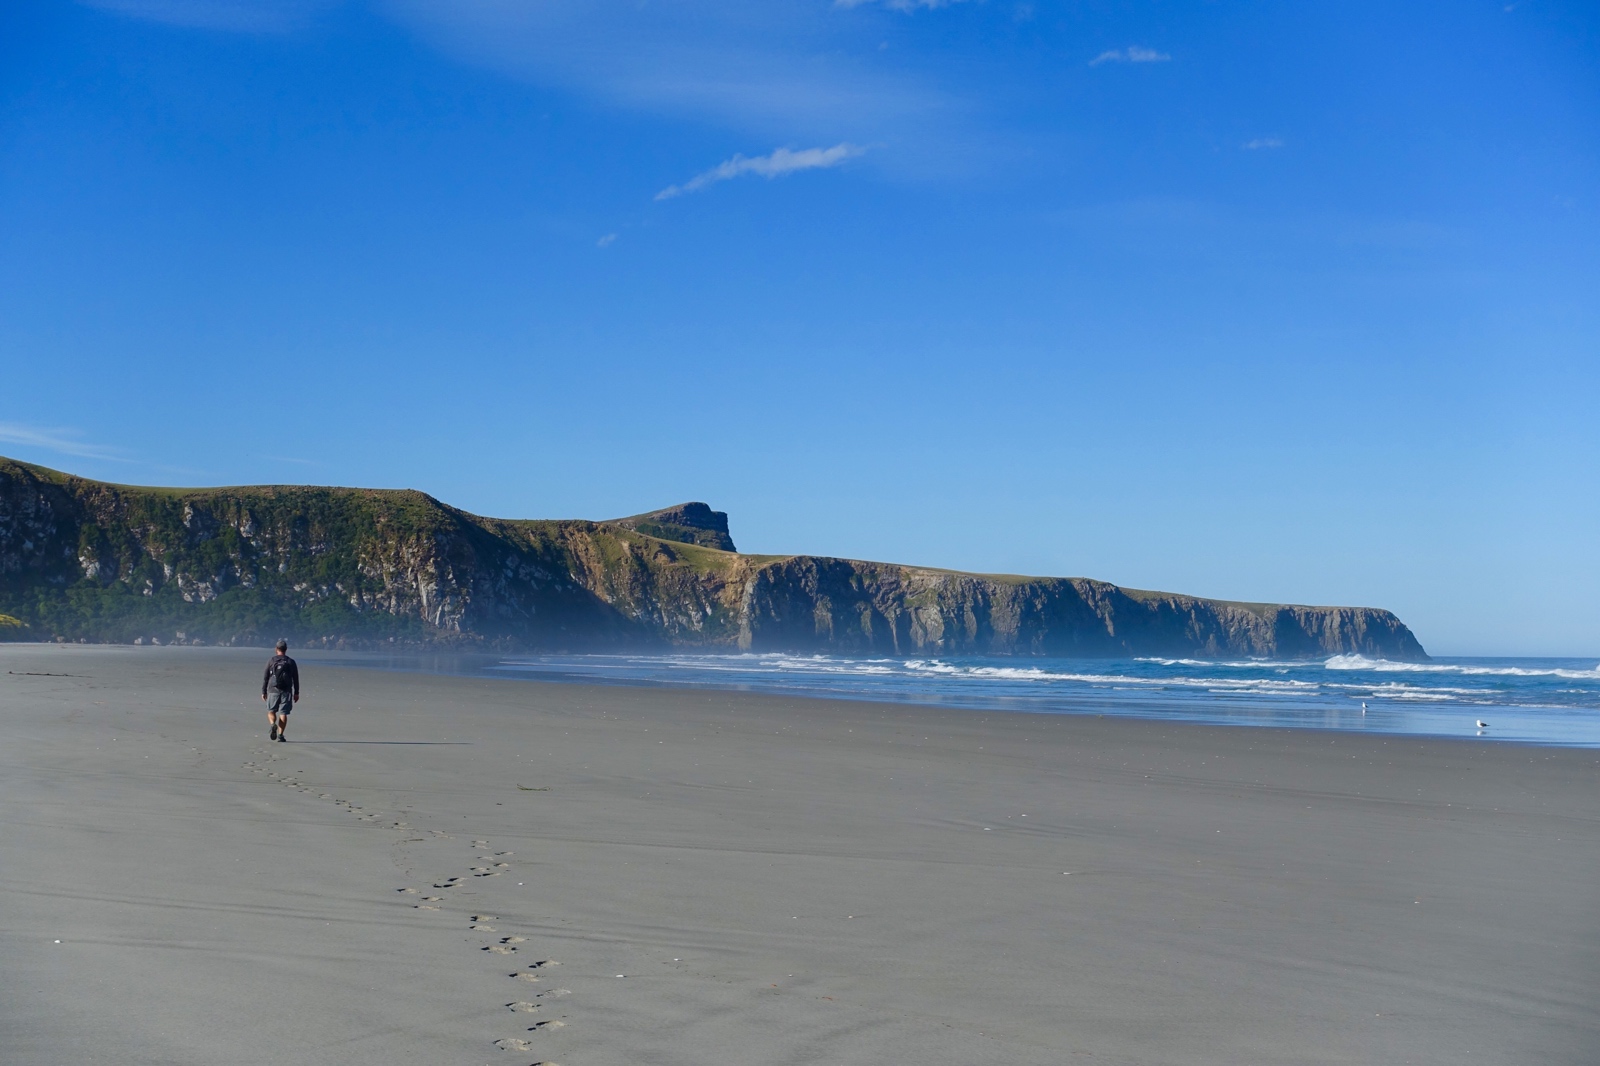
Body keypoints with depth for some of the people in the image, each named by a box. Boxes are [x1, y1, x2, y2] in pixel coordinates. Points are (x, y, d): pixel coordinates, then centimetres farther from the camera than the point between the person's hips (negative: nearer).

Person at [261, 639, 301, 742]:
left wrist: (263, 692, 8)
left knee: (271, 711, 12)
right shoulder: (291, 662, 3)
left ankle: (273, 725, -17)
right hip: (286, 691, 0)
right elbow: (295, 679, 5)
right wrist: (296, 693, 12)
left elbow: (265, 678, 1)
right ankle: (280, 735, -4)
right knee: (283, 713, 2)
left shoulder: (271, 661, 0)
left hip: (273, 690, 0)